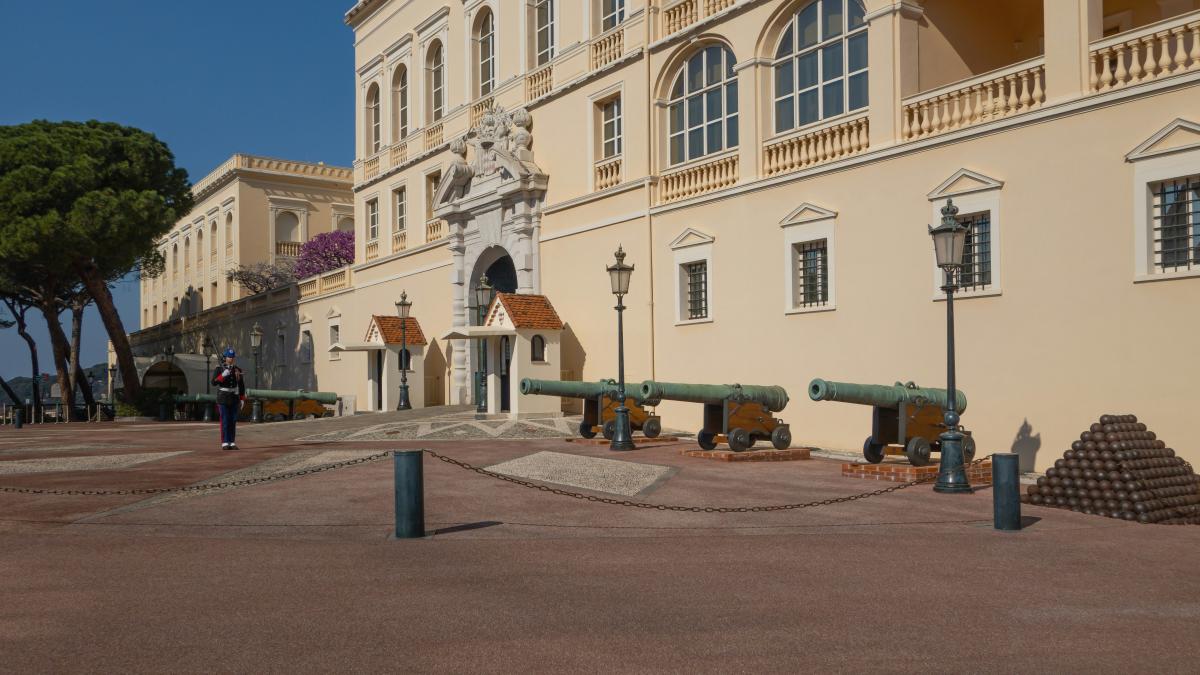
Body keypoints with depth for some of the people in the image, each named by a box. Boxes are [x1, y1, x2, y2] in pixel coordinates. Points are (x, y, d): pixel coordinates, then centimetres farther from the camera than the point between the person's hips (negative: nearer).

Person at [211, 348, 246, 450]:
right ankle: (225, 444, -1)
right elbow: (214, 383, -14)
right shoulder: (219, 369, -4)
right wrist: (222, 375, -29)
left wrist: (242, 399, 4)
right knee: (225, 421, -6)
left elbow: (241, 386, 9)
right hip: (223, 399, -3)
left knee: (233, 421, 2)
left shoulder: (238, 370, 6)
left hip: (234, 399, 3)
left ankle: (232, 443, 7)